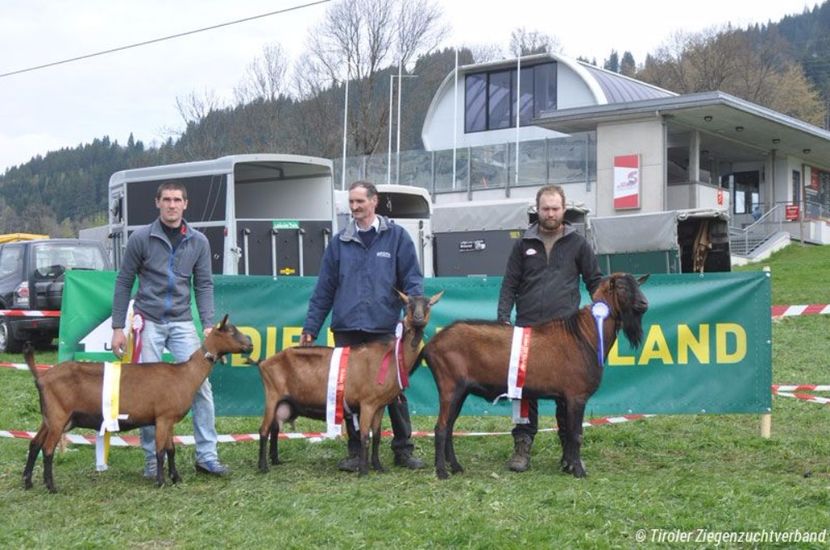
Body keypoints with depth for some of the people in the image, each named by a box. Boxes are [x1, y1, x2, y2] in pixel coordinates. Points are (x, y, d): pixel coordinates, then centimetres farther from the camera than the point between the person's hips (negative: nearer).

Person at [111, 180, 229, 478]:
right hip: (148, 322, -1)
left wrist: (208, 325, -5)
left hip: (182, 323, 2)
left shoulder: (198, 242, 6)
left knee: (200, 384, -7)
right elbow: (124, 283, 2)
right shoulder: (141, 238, -1)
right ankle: (151, 458, 13)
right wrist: (118, 327, -1)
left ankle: (206, 455, 1)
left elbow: (203, 285, 6)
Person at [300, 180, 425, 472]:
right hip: (346, 330, 2)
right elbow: (324, 289, 11)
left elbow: (412, 278, 1)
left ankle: (403, 449, 13)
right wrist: (310, 327, 8)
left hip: (384, 328, -2)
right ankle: (356, 451, 17)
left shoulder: (396, 236, 4)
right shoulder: (339, 242, 10)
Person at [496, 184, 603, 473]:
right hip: (527, 330, 1)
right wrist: (503, 318, -3)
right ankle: (522, 447, 8)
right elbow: (510, 284, 8)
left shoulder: (577, 243, 7)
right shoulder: (524, 244, 9)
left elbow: (595, 281, 10)